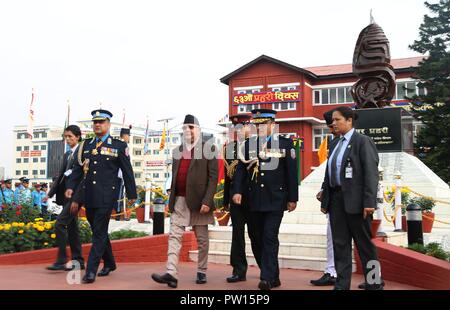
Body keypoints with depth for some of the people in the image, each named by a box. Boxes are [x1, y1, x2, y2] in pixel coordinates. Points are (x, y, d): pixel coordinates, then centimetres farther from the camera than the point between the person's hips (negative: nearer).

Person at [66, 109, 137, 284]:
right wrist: (71, 187, -1)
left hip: (106, 196, -5)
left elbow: (127, 172, 2)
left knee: (99, 233, -8)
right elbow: (78, 169, 13)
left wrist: (132, 194, 3)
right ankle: (109, 263, 31)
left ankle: (91, 271, -6)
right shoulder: (86, 145, 13)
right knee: (99, 231, 15)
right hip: (89, 196, 5)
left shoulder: (119, 146, 1)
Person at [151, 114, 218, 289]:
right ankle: (171, 274, -9)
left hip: (199, 201, -4)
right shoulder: (178, 150, 15)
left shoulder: (208, 149, -1)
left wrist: (207, 201, -15)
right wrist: (172, 199, 13)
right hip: (179, 201, 4)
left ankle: (202, 272, 19)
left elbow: (213, 177, -7)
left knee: (202, 239, 7)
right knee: (174, 236, -5)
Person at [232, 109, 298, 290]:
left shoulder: (285, 144, 0)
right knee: (261, 239, 10)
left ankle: (267, 278, -7)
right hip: (255, 201, 4)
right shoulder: (249, 144, 9)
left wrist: (292, 198, -4)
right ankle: (274, 277, 22)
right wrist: (237, 191, -9)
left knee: (270, 238, -10)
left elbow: (292, 173, -2)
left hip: (275, 200, -4)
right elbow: (241, 169, 4)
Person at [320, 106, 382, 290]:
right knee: (340, 244, 8)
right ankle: (342, 284, 14)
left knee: (364, 245, 4)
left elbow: (371, 173, -13)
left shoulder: (363, 141, -5)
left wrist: (369, 202, -19)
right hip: (336, 199, 7)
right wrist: (325, 200, 13)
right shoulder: (335, 145, 16)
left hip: (355, 200, -7)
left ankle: (374, 284, 16)